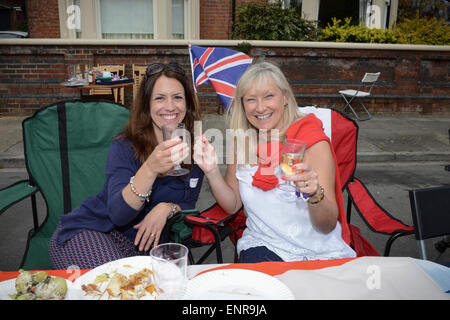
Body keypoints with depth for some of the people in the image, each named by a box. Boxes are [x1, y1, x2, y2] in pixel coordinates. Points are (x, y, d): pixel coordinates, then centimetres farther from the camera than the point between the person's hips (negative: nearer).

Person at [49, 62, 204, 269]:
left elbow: (188, 204, 4)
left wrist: (167, 208, -19)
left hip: (142, 241, 4)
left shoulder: (195, 148, -3)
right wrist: (151, 168, -43)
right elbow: (118, 214, -26)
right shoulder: (125, 146, -14)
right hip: (89, 231, -4)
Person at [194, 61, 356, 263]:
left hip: (317, 250, -1)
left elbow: (328, 226, -12)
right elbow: (232, 205, 5)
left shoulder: (313, 143, -11)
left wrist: (315, 194, -34)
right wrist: (212, 171, -13)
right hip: (263, 246, 2)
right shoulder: (242, 143, 1)